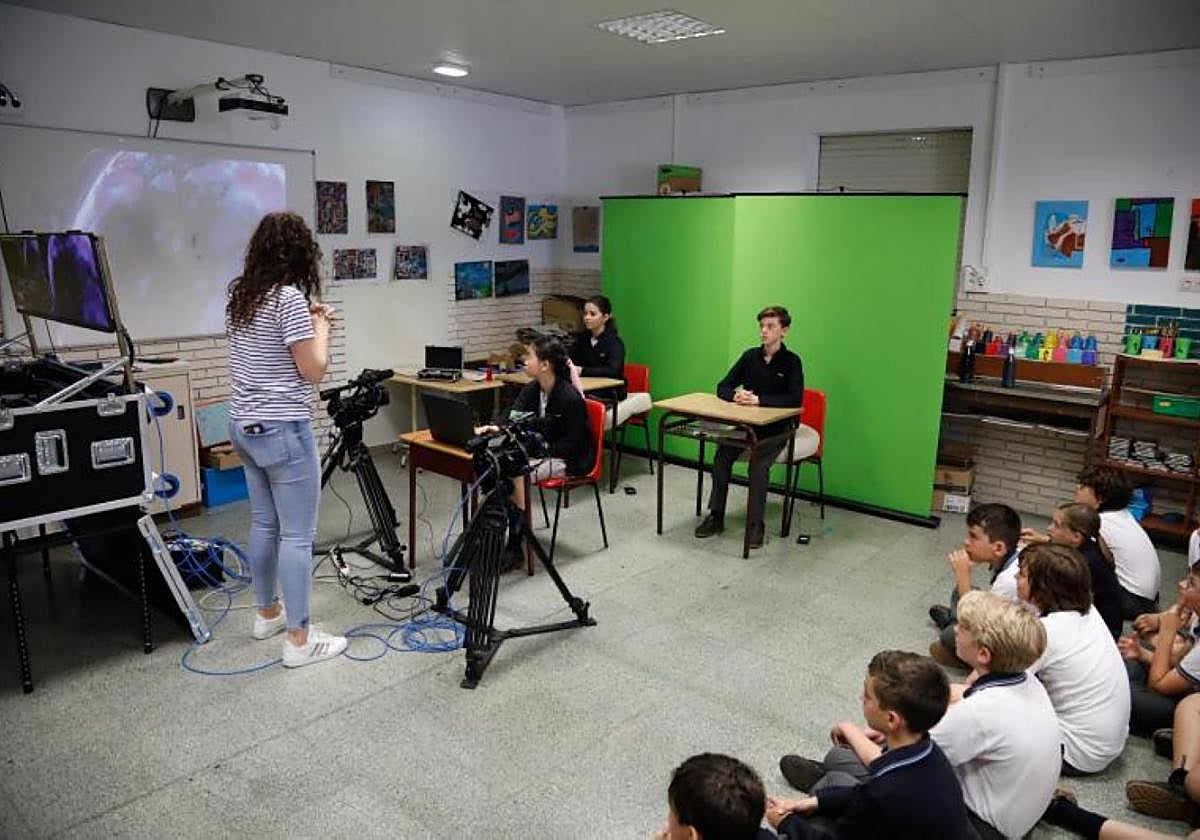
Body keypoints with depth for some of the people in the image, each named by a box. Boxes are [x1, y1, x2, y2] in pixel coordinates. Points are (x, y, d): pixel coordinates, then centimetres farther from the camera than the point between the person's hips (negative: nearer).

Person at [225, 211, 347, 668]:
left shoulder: (241, 296, 9)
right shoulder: (289, 297, -17)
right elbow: (313, 371, -15)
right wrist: (321, 326, -1)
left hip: (244, 426, 9)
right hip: (283, 431, -9)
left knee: (264, 524, 20)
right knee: (297, 535, -1)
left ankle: (268, 613, 35)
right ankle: (300, 639, 7)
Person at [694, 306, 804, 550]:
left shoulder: (791, 362, -8)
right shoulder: (750, 356, 4)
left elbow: (796, 399, -20)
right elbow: (722, 388, 3)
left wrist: (759, 399, -28)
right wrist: (736, 395, -20)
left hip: (776, 429, -4)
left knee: (759, 465, -28)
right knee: (721, 456, -20)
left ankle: (755, 526, -18)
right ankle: (715, 516, -10)